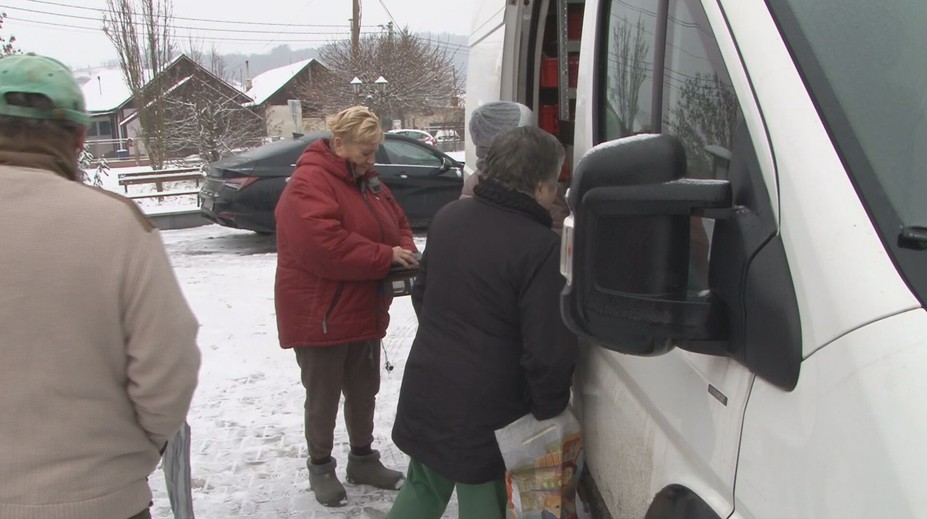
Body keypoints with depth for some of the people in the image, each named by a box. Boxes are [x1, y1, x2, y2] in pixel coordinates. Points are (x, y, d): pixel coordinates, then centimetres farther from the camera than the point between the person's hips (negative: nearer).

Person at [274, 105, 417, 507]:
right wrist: (386, 256, -25)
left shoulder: (366, 179, 10)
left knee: (364, 391, 18)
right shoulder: (309, 184, -18)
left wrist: (405, 252, -7)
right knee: (324, 395, 8)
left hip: (365, 312, 8)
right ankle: (320, 466, 27)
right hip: (320, 315, -8)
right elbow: (325, 245, -31)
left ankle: (363, 459, 36)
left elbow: (397, 223, 15)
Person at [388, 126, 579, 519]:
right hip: (485, 409, -6)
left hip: (425, 391, 6)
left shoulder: (448, 216, 0)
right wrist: (551, 410, -4)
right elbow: (548, 350, -20)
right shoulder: (540, 247, -22)